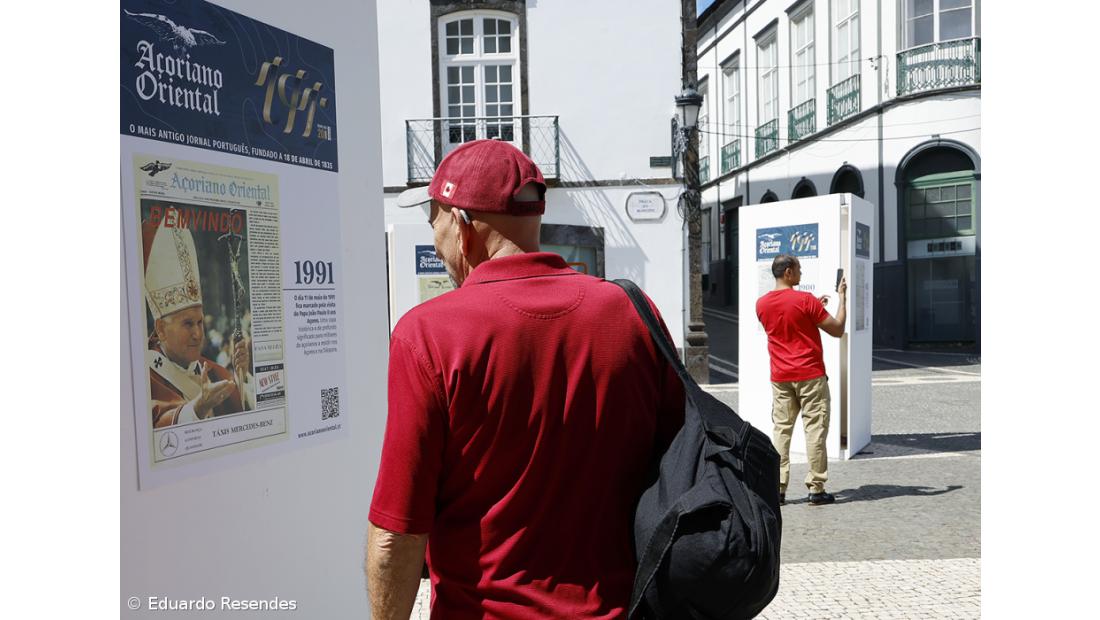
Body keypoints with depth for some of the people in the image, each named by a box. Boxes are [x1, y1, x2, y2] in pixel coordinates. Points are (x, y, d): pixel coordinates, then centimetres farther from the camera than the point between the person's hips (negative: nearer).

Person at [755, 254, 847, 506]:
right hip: (810, 375, -5)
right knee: (815, 429, 2)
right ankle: (816, 488, 4)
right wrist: (842, 298, 3)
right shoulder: (805, 300, -13)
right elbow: (837, 330, -7)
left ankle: (777, 488, 6)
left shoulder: (762, 304, 4)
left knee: (781, 430, 7)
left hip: (780, 378, 5)